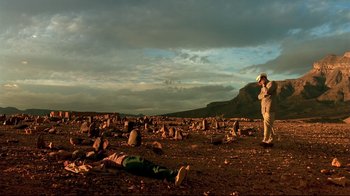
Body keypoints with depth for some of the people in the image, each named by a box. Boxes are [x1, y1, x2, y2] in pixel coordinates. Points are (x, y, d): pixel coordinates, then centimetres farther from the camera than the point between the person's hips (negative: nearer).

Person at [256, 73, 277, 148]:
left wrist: (264, 85, -2)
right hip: (265, 109, 9)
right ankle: (270, 142, 6)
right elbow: (259, 96, 12)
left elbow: (267, 92, -19)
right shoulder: (264, 87, 23)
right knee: (269, 125, 6)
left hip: (270, 108, -9)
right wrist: (264, 95, -8)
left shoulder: (272, 83, -3)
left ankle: (265, 141, -20)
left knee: (267, 124, -16)